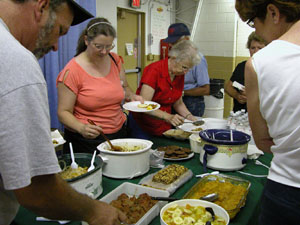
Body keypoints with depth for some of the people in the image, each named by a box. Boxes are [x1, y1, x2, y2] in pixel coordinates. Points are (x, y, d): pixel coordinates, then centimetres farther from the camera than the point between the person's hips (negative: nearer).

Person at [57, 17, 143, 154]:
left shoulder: (115, 60, 2)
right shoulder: (72, 71, -15)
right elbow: (63, 112, -13)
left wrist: (131, 96, -5)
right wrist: (81, 128, -32)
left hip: (118, 133, 5)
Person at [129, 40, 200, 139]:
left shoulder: (180, 75, 1)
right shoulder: (154, 70, -19)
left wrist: (190, 117, -4)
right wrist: (168, 117, -35)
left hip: (165, 127, 6)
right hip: (142, 126, -6)